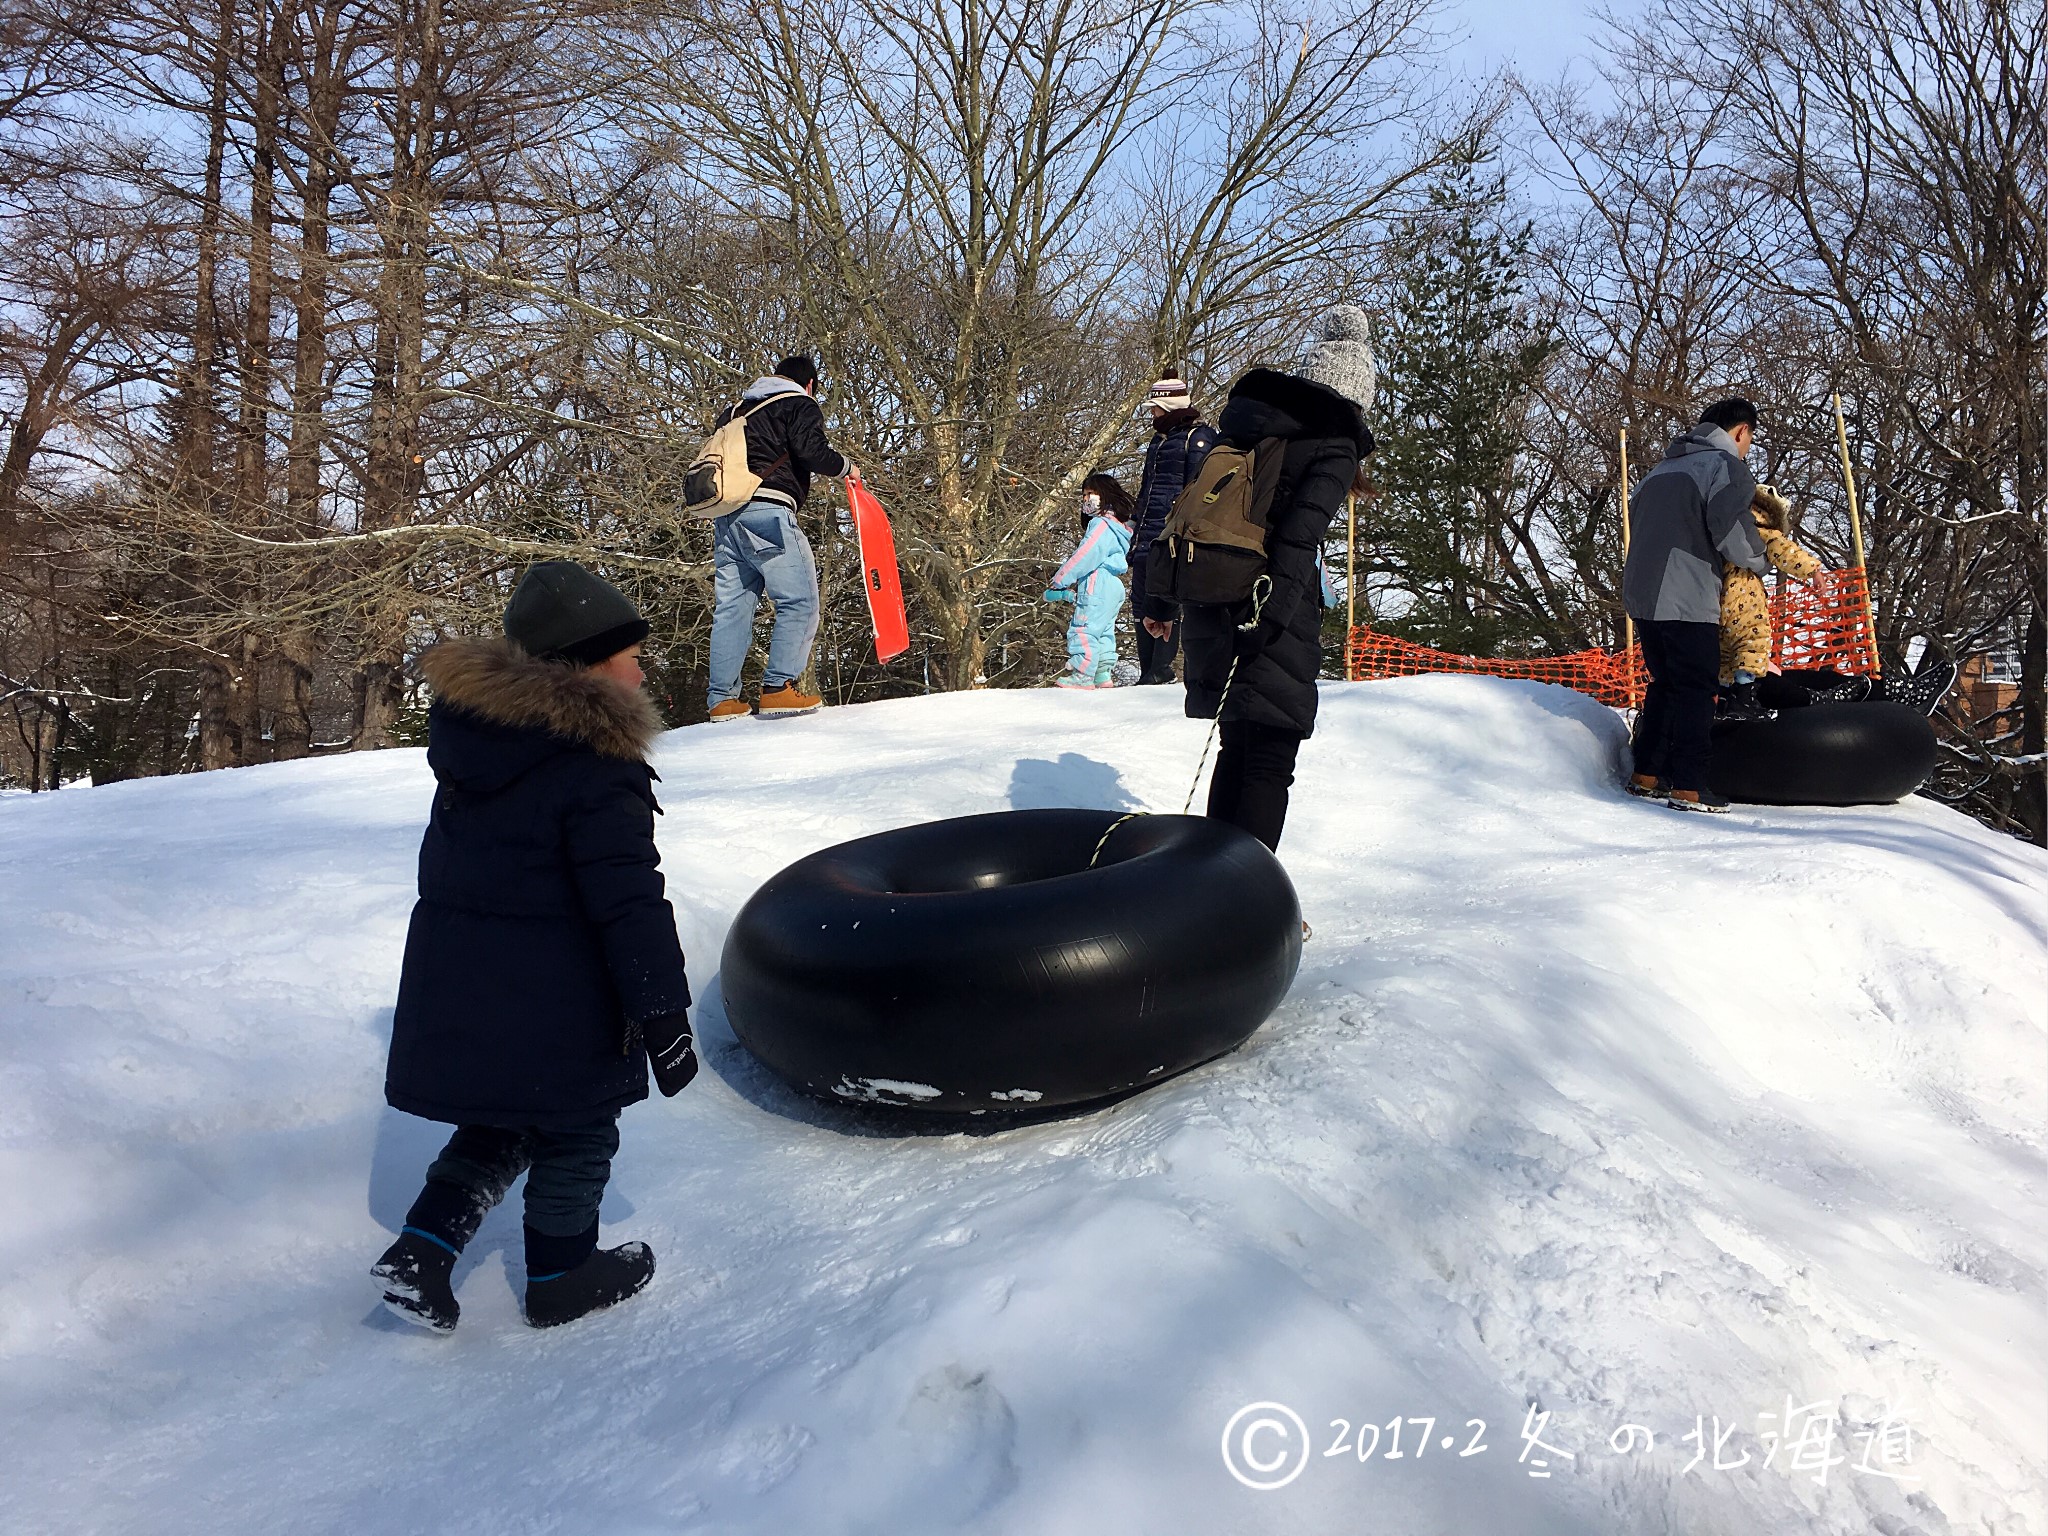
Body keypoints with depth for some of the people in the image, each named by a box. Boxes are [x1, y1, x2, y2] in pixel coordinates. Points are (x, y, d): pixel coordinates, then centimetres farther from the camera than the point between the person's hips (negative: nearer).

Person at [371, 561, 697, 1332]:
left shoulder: (471, 741, 5)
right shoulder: (597, 773, -21)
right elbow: (630, 907, -22)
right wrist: (664, 1013, -15)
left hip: (452, 983, 7)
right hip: (553, 1003, -7)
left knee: (502, 1123, 24)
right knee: (577, 1130, 13)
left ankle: (422, 1250, 16)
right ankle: (561, 1275, 27)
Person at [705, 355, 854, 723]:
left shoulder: (735, 409, 29)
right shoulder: (800, 405, 7)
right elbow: (811, 449, -11)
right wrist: (845, 468, 6)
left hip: (725, 518, 8)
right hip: (767, 511, -8)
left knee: (730, 607, 8)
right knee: (799, 601, -5)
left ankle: (723, 699, 6)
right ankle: (778, 687, -14)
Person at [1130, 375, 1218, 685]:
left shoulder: (1198, 436, -2)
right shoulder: (1159, 439, 25)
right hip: (1148, 530, 9)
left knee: (1165, 599, -12)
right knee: (1140, 600, 4)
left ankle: (1161, 668, -9)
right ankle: (1147, 671, 9)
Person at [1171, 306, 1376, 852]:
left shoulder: (1241, 426, 13)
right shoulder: (1335, 449, -5)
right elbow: (1299, 538, -19)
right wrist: (1269, 617, -25)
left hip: (1207, 607, 7)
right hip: (1270, 624, -7)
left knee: (1236, 752, 19)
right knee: (1269, 769, 1)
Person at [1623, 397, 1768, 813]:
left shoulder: (1661, 469, 23)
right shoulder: (1726, 466, -4)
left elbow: (1637, 524, 24)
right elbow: (1732, 530, -14)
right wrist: (1757, 560, 5)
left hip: (1641, 595, 8)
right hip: (1687, 599, -8)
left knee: (1664, 684, 17)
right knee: (1695, 689, -4)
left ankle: (1646, 775, 19)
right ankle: (1687, 788, -8)